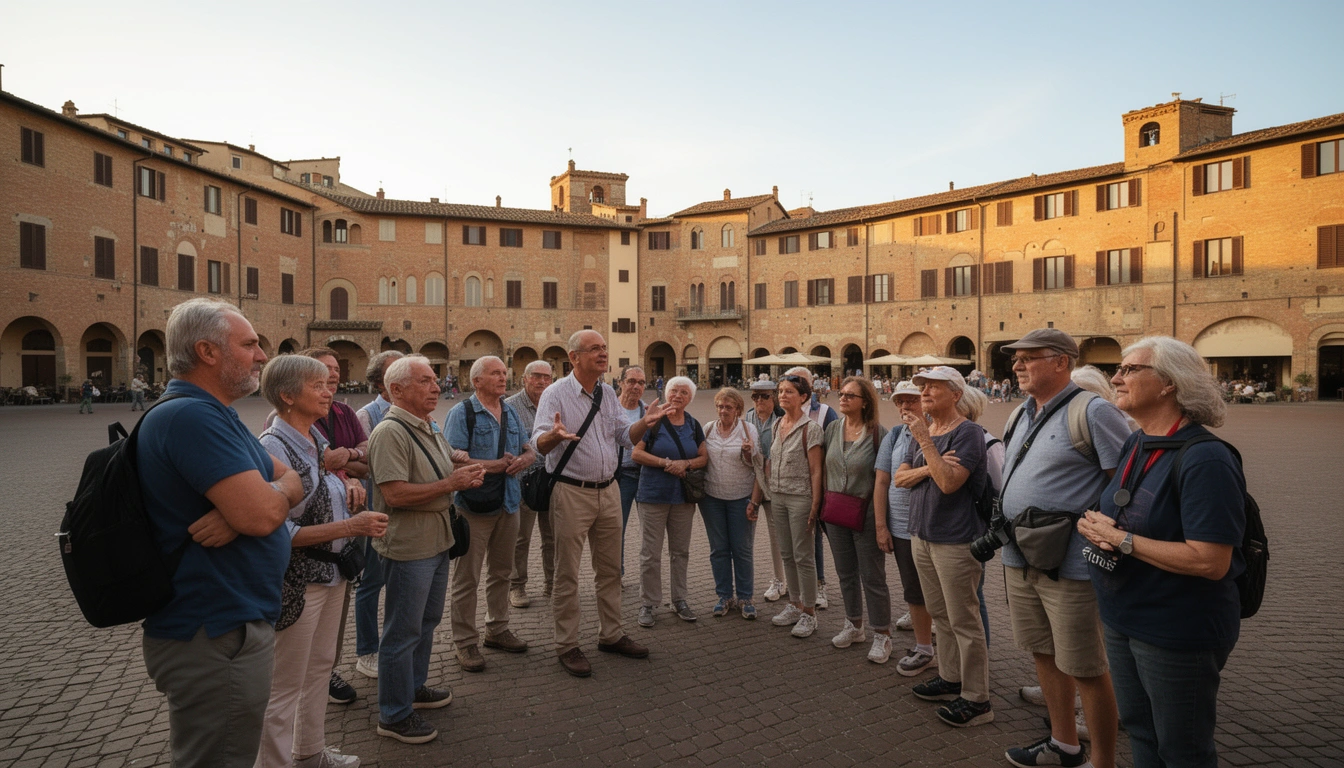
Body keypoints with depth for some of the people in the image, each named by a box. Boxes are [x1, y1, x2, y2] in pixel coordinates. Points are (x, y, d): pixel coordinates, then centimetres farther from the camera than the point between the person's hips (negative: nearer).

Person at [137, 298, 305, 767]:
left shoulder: (212, 415, 12)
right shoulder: (189, 416, -23)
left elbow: (293, 482, 7)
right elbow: (262, 514, -32)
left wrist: (248, 504, -14)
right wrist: (277, 490, -9)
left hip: (229, 625, 10)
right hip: (216, 639, -10)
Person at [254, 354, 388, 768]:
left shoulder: (315, 437, 5)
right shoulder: (273, 447, -20)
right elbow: (279, 531, -23)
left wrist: (350, 482, 1)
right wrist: (351, 526, -26)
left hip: (331, 571, 9)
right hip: (297, 582, -9)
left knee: (320, 668, 22)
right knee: (285, 687, 6)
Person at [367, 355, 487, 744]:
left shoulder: (429, 428, 10)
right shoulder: (390, 432, -20)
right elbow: (395, 494, -27)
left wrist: (466, 473, 1)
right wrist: (451, 484, -21)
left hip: (436, 542, 9)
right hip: (408, 548, -9)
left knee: (426, 622, 22)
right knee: (403, 632, 4)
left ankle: (414, 687, 40)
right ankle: (394, 715, 19)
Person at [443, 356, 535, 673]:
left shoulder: (511, 412, 12)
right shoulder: (461, 413, -9)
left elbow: (528, 450, 16)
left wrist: (524, 459, -8)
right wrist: (498, 465, -18)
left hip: (508, 504, 7)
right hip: (474, 505, -6)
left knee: (501, 572, 17)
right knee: (467, 578, 4)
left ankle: (497, 629, 32)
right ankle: (465, 641, 16)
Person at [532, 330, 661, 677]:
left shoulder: (608, 394, 10)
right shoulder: (556, 393, -10)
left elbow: (624, 437, 13)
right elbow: (539, 442, -19)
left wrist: (645, 422, -7)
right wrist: (555, 434, -41)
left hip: (608, 491, 6)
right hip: (571, 492, -6)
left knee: (610, 569, 15)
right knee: (567, 574, 3)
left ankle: (611, 635, 30)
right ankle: (567, 646, 17)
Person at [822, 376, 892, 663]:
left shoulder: (878, 433, -12)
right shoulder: (833, 429, 3)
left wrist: (882, 518, -14)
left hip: (866, 515, -5)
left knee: (872, 577, 4)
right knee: (845, 574, 17)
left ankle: (882, 635, 19)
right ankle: (854, 626, 34)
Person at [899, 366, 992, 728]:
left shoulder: (968, 432, -14)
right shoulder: (922, 431, 10)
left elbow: (949, 482, -25)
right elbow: (900, 477, 5)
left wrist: (925, 440, -23)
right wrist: (929, 467, -13)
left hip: (955, 540, -8)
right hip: (921, 535, 8)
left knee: (963, 621, 1)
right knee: (940, 615, 18)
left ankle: (976, 699, 14)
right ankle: (950, 678, 34)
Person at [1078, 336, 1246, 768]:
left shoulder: (1204, 459, -22)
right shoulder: (1135, 446, 4)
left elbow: (1212, 562, -28)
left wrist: (1122, 540, -23)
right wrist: (1095, 528, -7)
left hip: (1177, 633, -8)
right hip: (1123, 620, 8)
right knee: (1140, 733, 24)